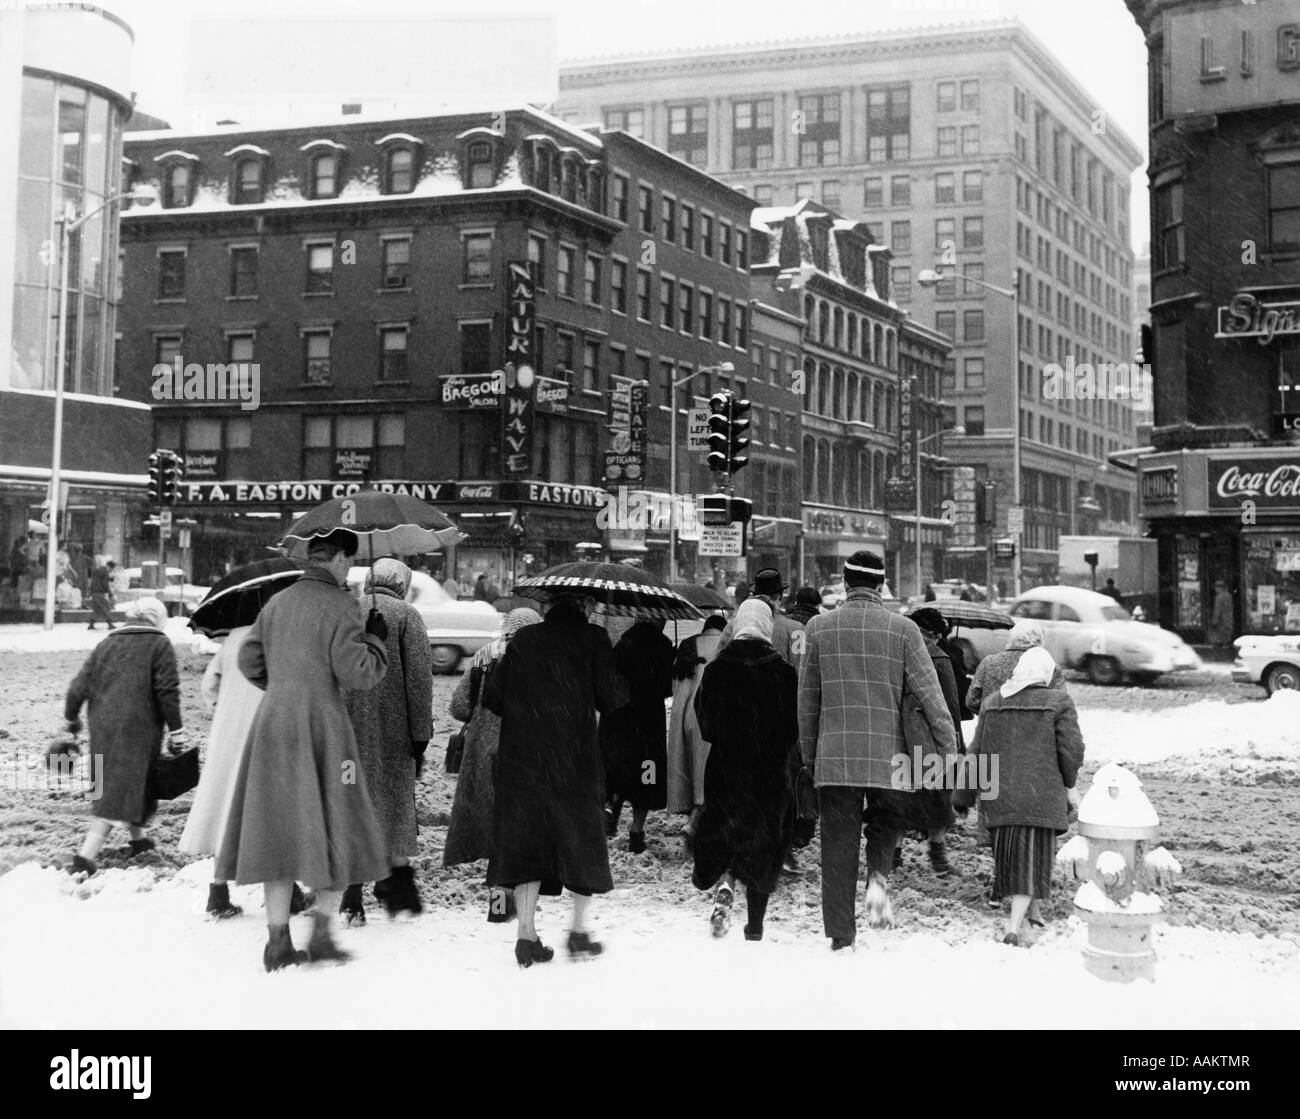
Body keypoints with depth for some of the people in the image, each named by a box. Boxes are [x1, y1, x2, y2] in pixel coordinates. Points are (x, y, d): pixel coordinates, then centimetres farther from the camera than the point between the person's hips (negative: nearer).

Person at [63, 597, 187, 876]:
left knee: (113, 783, 22)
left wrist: (71, 718, 26)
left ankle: (139, 840, 36)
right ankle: (85, 856, -16)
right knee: (124, 789, -6)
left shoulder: (105, 645, 14)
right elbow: (168, 692, -8)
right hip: (138, 728, -6)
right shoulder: (160, 645, 0)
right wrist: (176, 733, -5)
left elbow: (79, 687, 12)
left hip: (101, 729, 6)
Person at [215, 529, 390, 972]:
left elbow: (249, 661, 16)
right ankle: (322, 931, 3)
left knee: (278, 829, 8)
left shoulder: (277, 602, 11)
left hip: (272, 723, 6)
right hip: (321, 724, -6)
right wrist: (376, 641, 3)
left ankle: (278, 940, 10)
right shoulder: (339, 606, -8)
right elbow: (356, 671, -15)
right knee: (338, 829, 7)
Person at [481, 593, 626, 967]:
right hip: (574, 758, -2)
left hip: (522, 757, 2)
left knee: (525, 837, 7)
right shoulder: (592, 639, -4)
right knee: (581, 837, 12)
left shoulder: (521, 640, 4)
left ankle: (527, 933, 3)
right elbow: (612, 697, -9)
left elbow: (492, 698, 4)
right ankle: (580, 930, 14)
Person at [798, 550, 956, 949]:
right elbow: (931, 697, -4)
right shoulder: (902, 630, -2)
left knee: (838, 848, 7)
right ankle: (879, 878, -1)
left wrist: (809, 755, 18)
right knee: (886, 821, 25)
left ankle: (841, 938, 7)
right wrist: (951, 752, 0)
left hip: (834, 757, 1)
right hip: (888, 756, 0)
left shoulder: (819, 628, 2)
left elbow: (807, 702, 8)